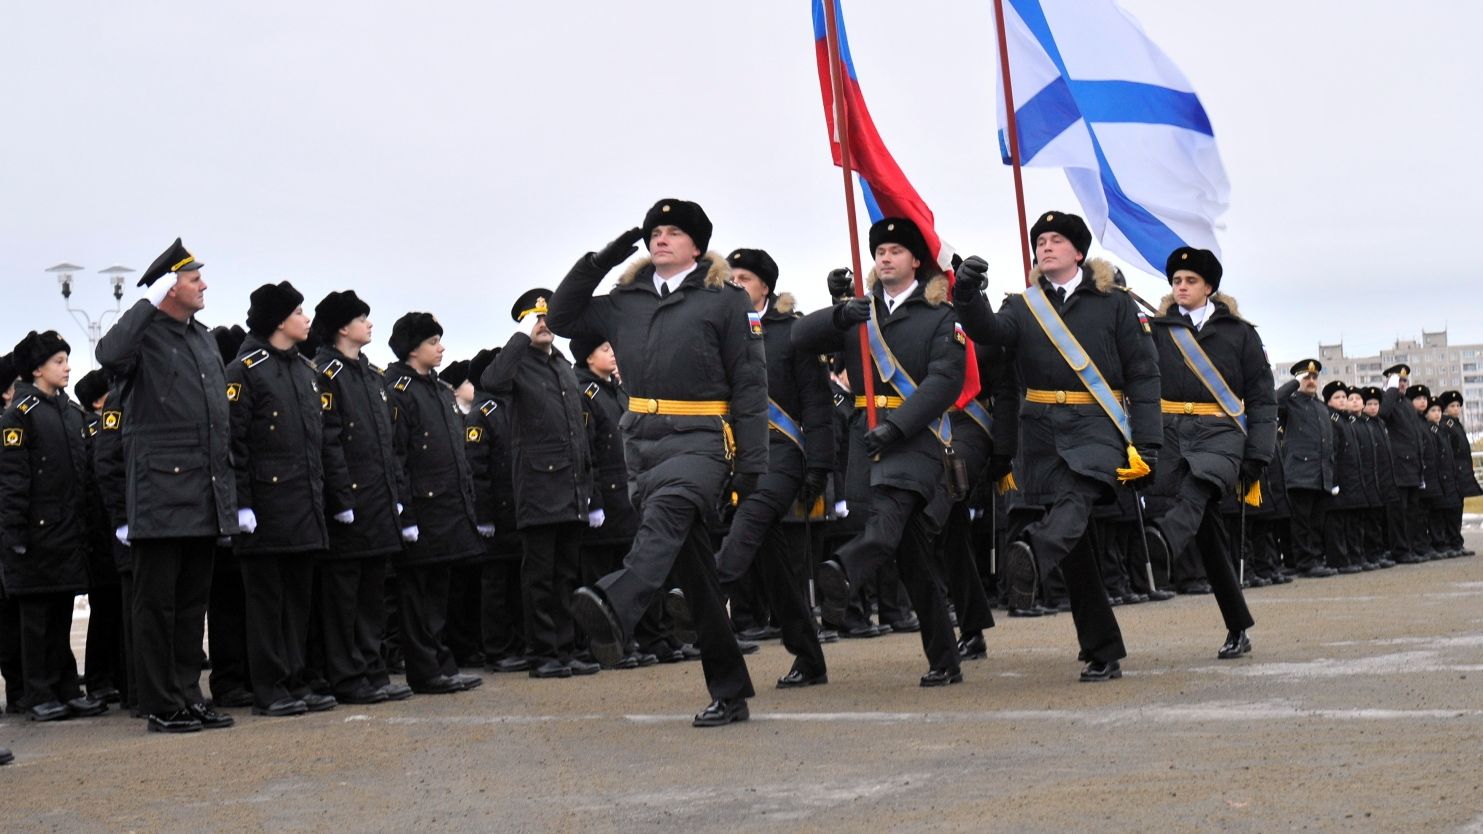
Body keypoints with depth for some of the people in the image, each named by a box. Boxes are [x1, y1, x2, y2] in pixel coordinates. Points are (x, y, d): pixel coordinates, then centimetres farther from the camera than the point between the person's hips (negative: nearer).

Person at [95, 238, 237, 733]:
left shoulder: (204, 339, 17)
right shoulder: (145, 334, -6)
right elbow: (109, 355, -30)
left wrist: (228, 484, 17)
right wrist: (149, 303, -22)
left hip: (204, 500, 8)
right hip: (162, 494, -8)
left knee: (193, 600, 13)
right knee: (157, 602, 0)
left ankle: (188, 696, 20)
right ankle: (162, 706, 6)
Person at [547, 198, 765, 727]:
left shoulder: (725, 300, 3)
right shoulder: (626, 302, 16)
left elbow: (749, 383, -1)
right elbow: (561, 318, 22)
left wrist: (752, 461, -8)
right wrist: (598, 262, 11)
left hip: (700, 440, -5)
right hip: (642, 441, 5)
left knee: (665, 509, -35)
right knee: (691, 568, 5)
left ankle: (614, 612, -60)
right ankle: (729, 693, 11)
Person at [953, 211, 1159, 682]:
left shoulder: (1115, 304, 7)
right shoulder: (1024, 307, 14)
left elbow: (1143, 375, 3)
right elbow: (988, 331, -7)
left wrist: (1147, 444, -6)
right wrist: (967, 296, -29)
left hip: (1096, 426, -3)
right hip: (1041, 431, 3)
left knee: (1075, 499, -32)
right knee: (1072, 546, 2)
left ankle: (1031, 556, -62)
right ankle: (1104, 654, 8)